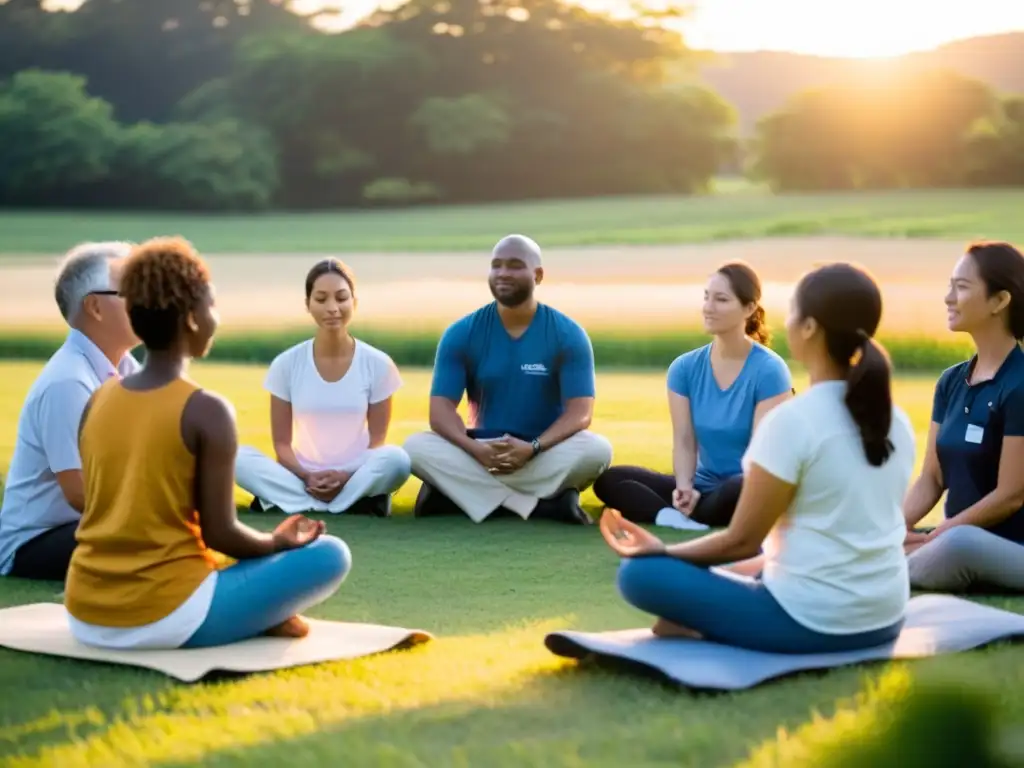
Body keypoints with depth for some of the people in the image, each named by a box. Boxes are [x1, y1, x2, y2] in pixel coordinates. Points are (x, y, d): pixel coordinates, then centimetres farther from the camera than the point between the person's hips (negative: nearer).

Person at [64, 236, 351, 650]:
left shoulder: (98, 402, 8)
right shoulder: (208, 411, -11)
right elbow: (220, 534, -10)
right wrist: (279, 541, 12)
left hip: (87, 618, 6)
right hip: (168, 619, -5)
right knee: (331, 554, 5)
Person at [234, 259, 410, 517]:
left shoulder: (377, 364, -2)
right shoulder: (286, 364, 0)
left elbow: (377, 439, 0)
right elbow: (282, 442, 1)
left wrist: (347, 477, -18)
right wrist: (307, 477, -19)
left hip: (356, 477, -1)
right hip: (302, 479, 1)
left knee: (396, 458, -32)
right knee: (239, 458, -26)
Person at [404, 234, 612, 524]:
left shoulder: (568, 335, -5)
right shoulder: (461, 334, -1)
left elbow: (580, 412, -12)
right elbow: (441, 409, -7)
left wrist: (532, 448, -31)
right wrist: (475, 449, -28)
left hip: (546, 454, -1)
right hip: (480, 454, 1)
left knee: (597, 449, -32)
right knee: (416, 447, -26)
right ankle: (542, 505, -31)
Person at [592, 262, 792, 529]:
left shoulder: (769, 370, -11)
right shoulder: (685, 368, 5)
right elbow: (684, 441, -2)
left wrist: (746, 501, -28)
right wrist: (685, 488, -20)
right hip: (705, 488, 5)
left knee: (740, 491, -42)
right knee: (609, 480, -14)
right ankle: (681, 518, -39)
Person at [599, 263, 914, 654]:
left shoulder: (791, 420, -18)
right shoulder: (897, 422, 4)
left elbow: (742, 540, -12)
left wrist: (663, 551, 5)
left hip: (812, 622, -7)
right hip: (884, 618, 7)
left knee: (640, 573, 0)